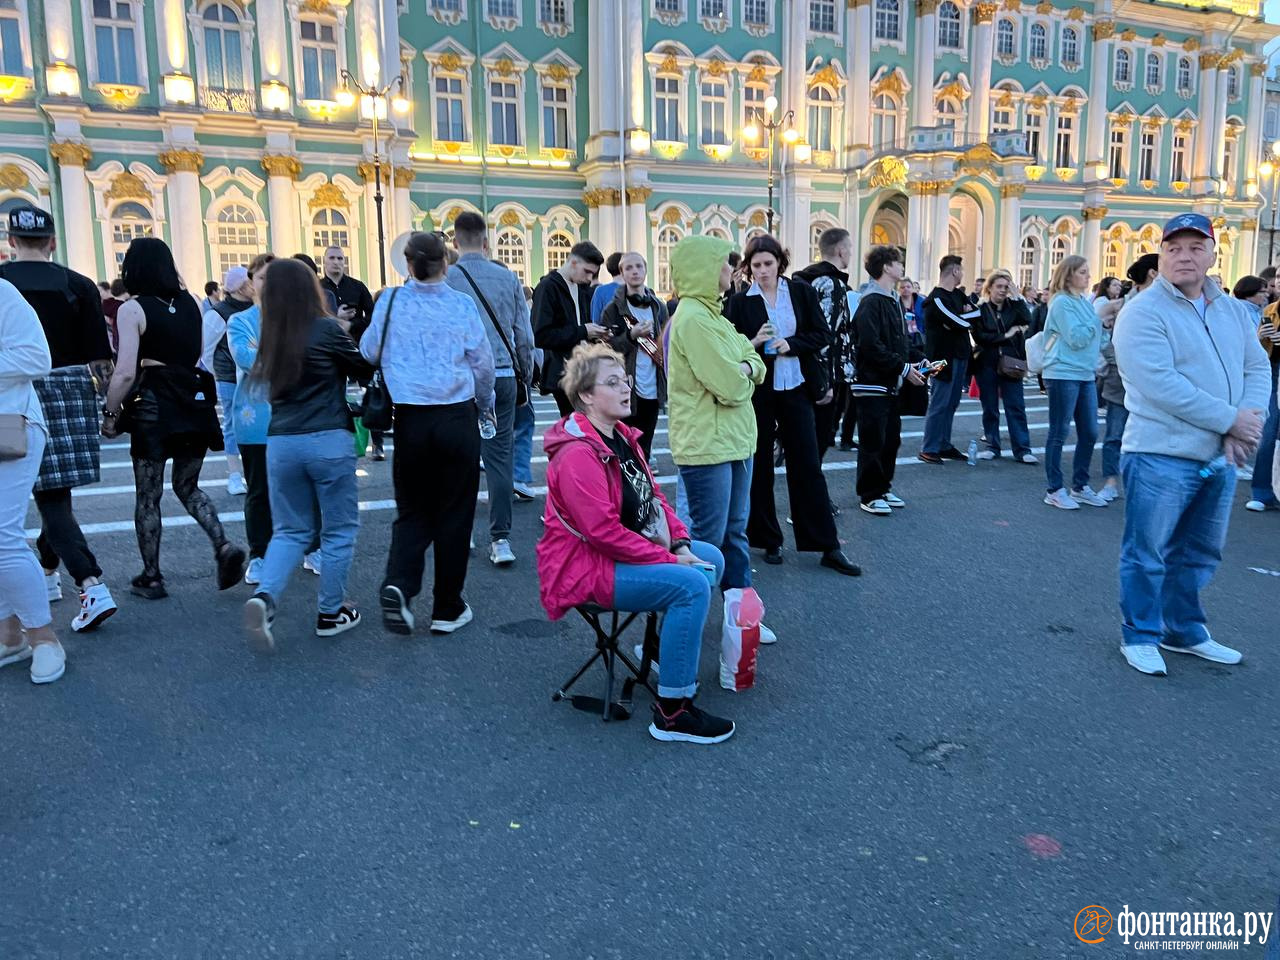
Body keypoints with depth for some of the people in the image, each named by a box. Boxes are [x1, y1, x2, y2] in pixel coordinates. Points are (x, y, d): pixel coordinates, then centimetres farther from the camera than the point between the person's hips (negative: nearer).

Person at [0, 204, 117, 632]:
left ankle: (92, 587, -14)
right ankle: (48, 573, 33)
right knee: (57, 487, 18)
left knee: (51, 497, -3)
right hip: (71, 393, 3)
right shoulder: (79, 285, 2)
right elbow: (100, 359, 1)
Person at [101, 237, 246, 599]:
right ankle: (224, 546, -3)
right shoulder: (189, 302, 7)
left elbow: (125, 372, -14)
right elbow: (195, 355, 9)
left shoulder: (133, 309, -8)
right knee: (188, 486, 19)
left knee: (147, 497, 9)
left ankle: (151, 578, 16)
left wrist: (110, 414, -3)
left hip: (152, 406, -5)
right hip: (194, 402, 5)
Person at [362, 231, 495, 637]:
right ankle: (447, 610, 16)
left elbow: (369, 353, 10)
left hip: (409, 418, 1)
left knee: (413, 510, 15)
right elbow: (483, 363, 4)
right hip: (457, 417, -1)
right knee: (454, 513, 8)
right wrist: (485, 405, 21)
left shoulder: (390, 302, -1)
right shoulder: (462, 305, -4)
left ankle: (398, 584, -10)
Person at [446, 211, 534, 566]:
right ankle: (501, 538, 3)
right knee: (499, 457, 4)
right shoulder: (508, 277, 3)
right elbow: (524, 335, 5)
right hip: (502, 377, 2)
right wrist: (526, 377, 16)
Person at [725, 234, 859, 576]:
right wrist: (753, 343, -17)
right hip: (757, 392, 0)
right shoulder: (739, 302, 0)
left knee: (808, 466, 2)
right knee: (759, 466, 6)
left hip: (796, 388, 1)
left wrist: (790, 344, -13)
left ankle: (828, 547, 7)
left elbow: (823, 335, 2)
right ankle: (768, 540, 21)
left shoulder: (801, 292, 3)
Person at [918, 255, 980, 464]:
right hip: (943, 358, -9)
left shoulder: (958, 294, 14)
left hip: (959, 357, 9)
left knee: (951, 404, 13)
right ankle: (929, 449, 0)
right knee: (939, 405, -5)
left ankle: (944, 445, 21)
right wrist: (973, 312, -2)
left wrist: (962, 316, -12)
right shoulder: (937, 299, -14)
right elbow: (961, 323, -21)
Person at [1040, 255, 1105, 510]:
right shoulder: (1062, 302, -9)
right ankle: (1054, 490, 6)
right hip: (1063, 374, -8)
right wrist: (1100, 316, -12)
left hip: (1086, 375, 8)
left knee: (1089, 433, 9)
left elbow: (1092, 336, 20)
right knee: (1059, 433, -1)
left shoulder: (1085, 301, 14)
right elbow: (1076, 338, -17)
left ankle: (1080, 486, 21)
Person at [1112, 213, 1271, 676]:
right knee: (1147, 555, 2)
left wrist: (1249, 420, -11)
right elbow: (1160, 385, -21)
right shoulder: (1143, 313, -12)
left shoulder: (1233, 310, 12)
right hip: (1161, 457, -7)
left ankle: (1184, 630, 34)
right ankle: (1140, 637, 18)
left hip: (1221, 457, 7)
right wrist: (1231, 419, -18)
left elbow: (1257, 367, 9)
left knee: (1199, 554, 18)